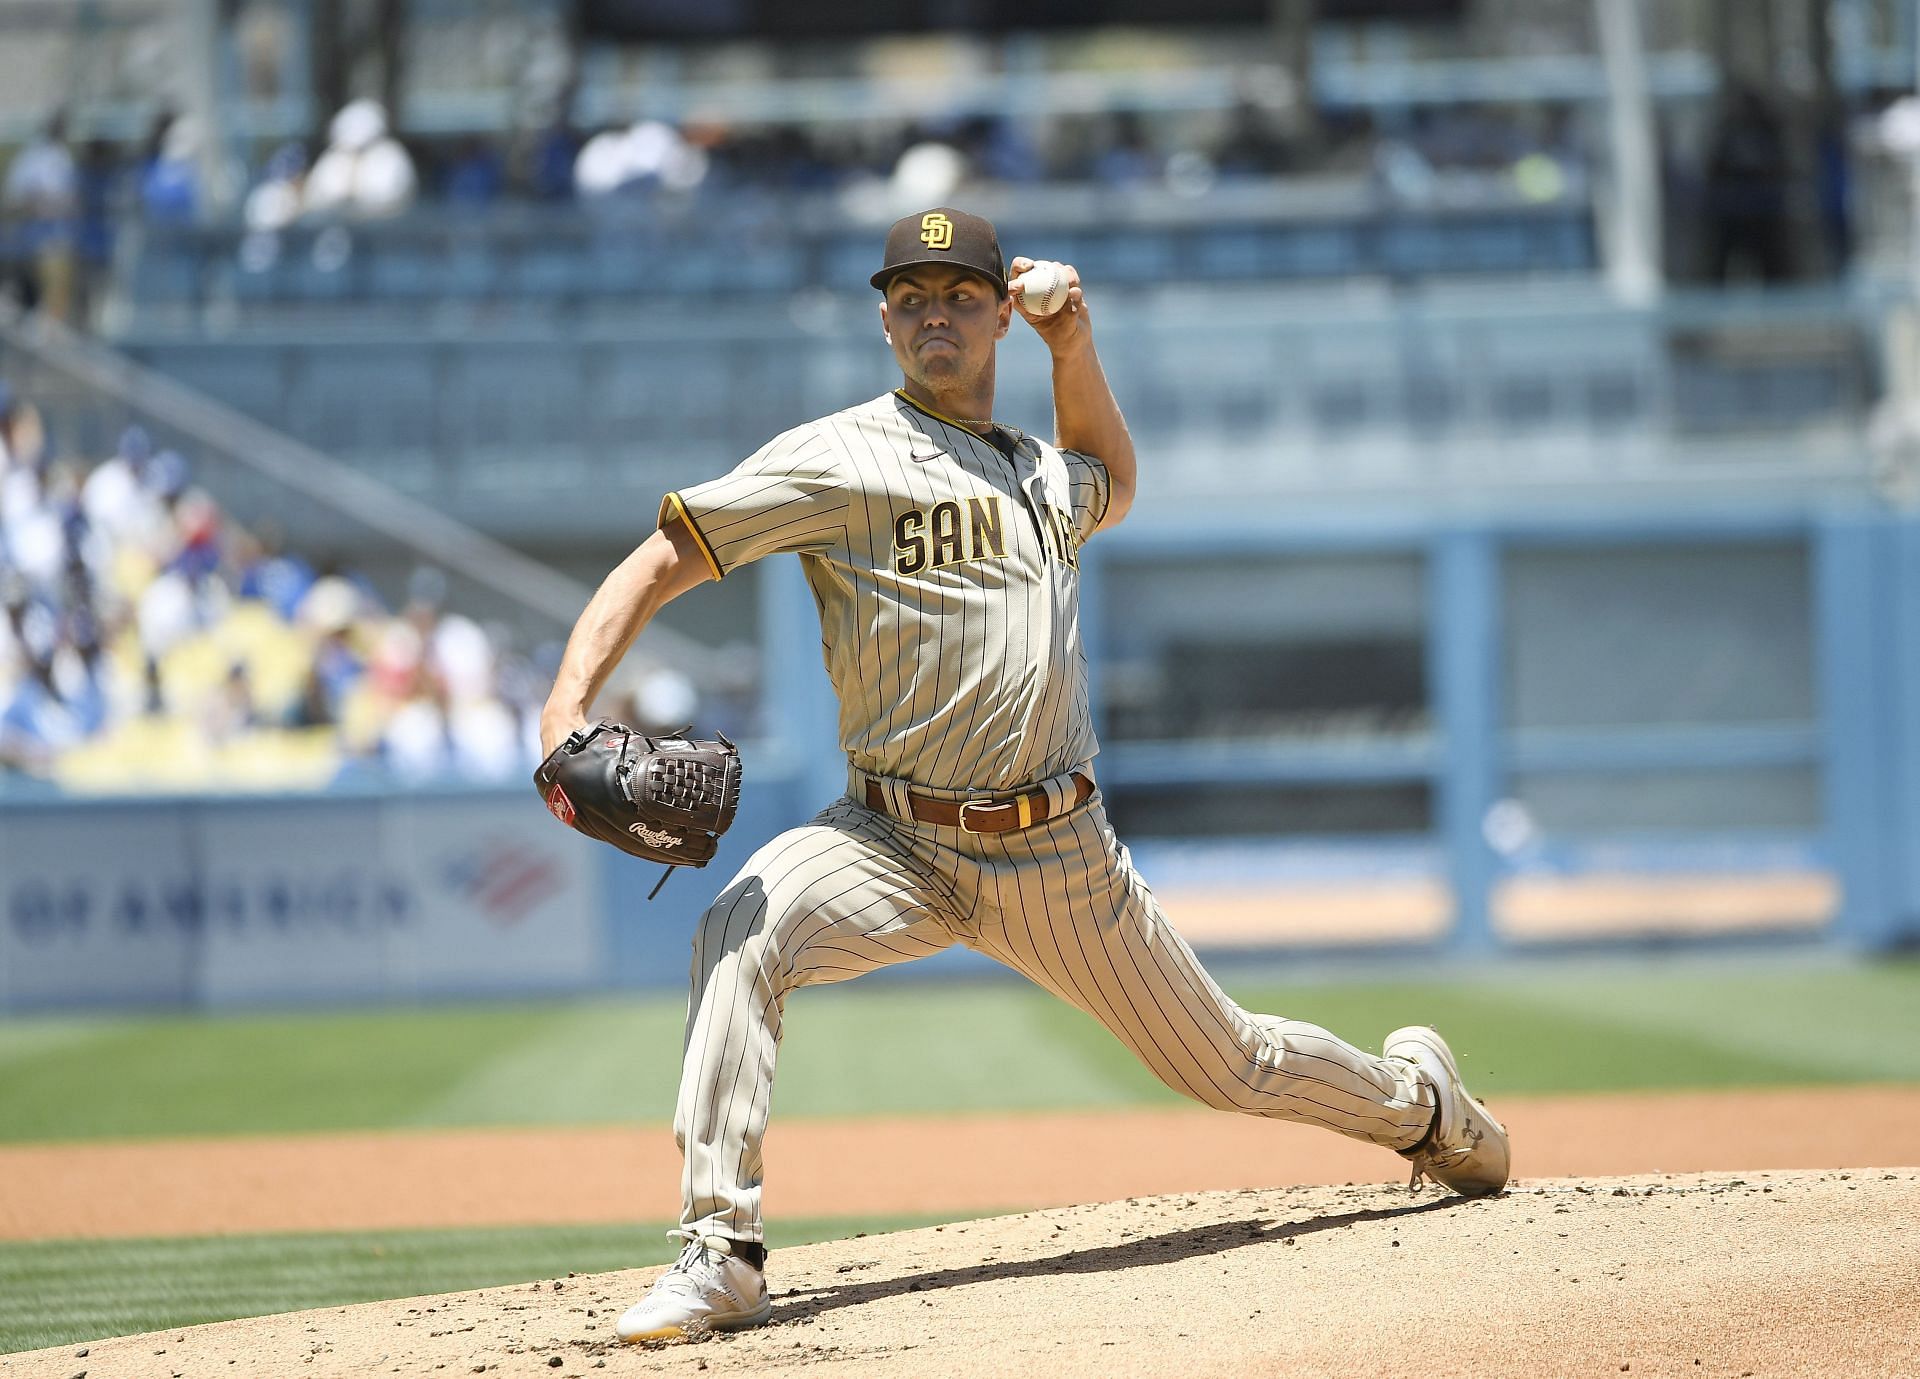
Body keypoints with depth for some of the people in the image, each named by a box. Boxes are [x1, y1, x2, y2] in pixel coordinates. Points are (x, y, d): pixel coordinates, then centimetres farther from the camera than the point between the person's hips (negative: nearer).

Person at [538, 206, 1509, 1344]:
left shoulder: (1047, 475, 13)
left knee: (1230, 1064, 13)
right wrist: (567, 710, -29)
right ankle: (722, 1254, -33)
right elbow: (661, 561, -12)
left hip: (1063, 857, 4)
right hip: (898, 848, -4)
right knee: (745, 930, -34)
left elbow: (1115, 483, 40)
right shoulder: (839, 459, -5)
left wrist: (1075, 344, 21)